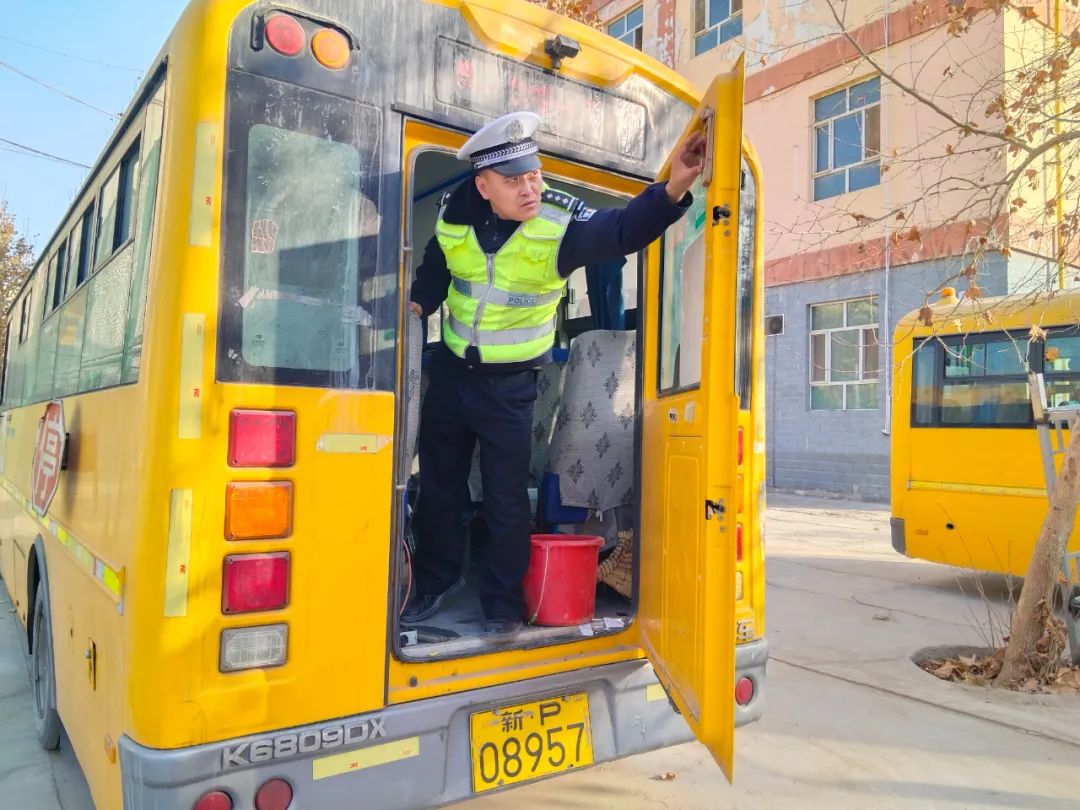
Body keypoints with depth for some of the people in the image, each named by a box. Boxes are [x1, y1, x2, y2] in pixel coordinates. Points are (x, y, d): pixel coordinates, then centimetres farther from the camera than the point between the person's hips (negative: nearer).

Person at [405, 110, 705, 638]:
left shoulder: (561, 223, -16)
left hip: (512, 383, -4)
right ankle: (437, 579, 40)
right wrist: (417, 304, -2)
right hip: (450, 370, 4)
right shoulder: (455, 215, -6)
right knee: (437, 484, 17)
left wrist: (673, 188, -46)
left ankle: (502, 603, 25)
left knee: (507, 499, 3)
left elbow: (625, 229, -31)